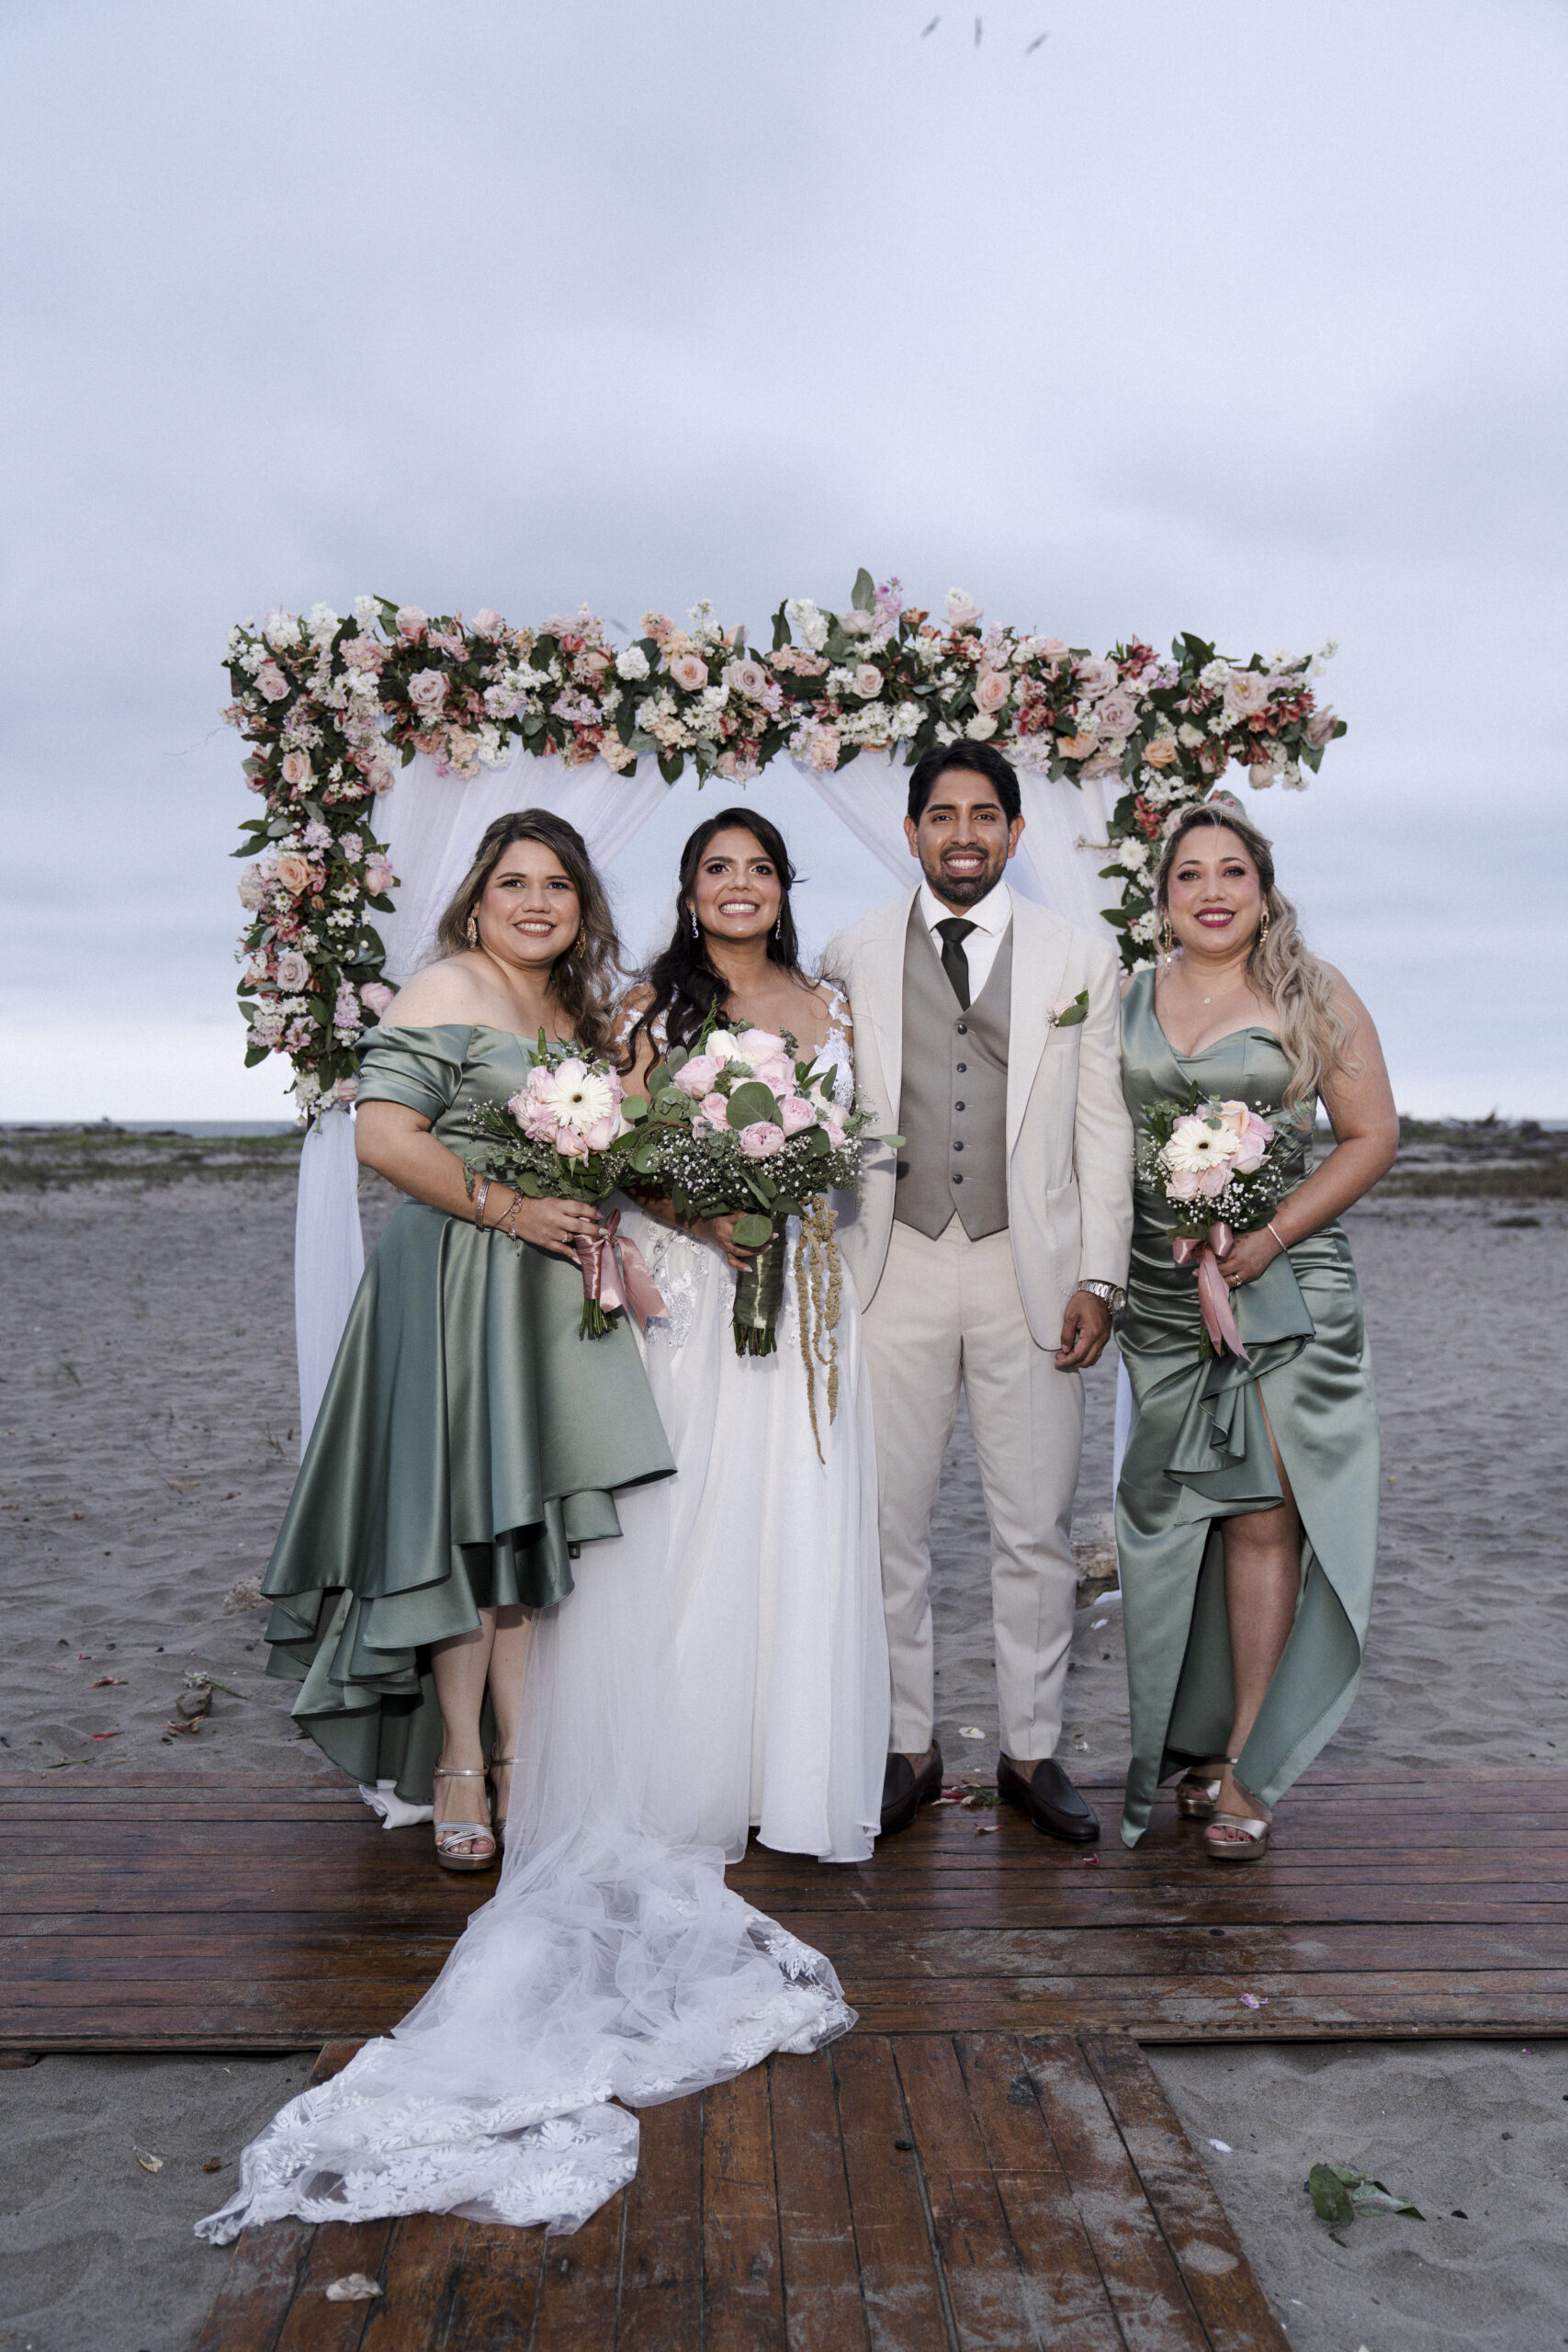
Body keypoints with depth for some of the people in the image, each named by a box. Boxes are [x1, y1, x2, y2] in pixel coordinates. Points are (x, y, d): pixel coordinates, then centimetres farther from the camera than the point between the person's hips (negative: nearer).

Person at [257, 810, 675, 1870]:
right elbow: (384, 1135, -17)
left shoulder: (580, 1008, 17)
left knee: (531, 1514, 10)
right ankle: (460, 1763, 11)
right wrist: (507, 1207, -19)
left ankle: (519, 1751, 20)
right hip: (461, 1279, -7)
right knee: (469, 1511, -2)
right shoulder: (447, 992, -7)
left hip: (553, 1288, 8)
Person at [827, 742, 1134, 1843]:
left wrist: (1099, 1279, -2)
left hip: (1032, 1276, 0)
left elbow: (1103, 1130, 5)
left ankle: (1032, 1752, 22)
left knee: (1038, 1530, 6)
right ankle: (910, 1747, 21)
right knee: (889, 1523, 6)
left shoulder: (1080, 959, 6)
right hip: (894, 1274, 1)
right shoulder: (854, 956, 7)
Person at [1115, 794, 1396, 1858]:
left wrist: (1271, 1236, -12)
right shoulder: (1124, 999, 9)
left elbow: (1372, 1136, 0)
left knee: (1264, 1518, -3)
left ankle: (1243, 1764, 7)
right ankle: (1184, 1738, 20)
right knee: (1171, 1517, 6)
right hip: (1159, 1294, 3)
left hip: (1282, 1287, -2)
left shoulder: (1315, 997, 2)